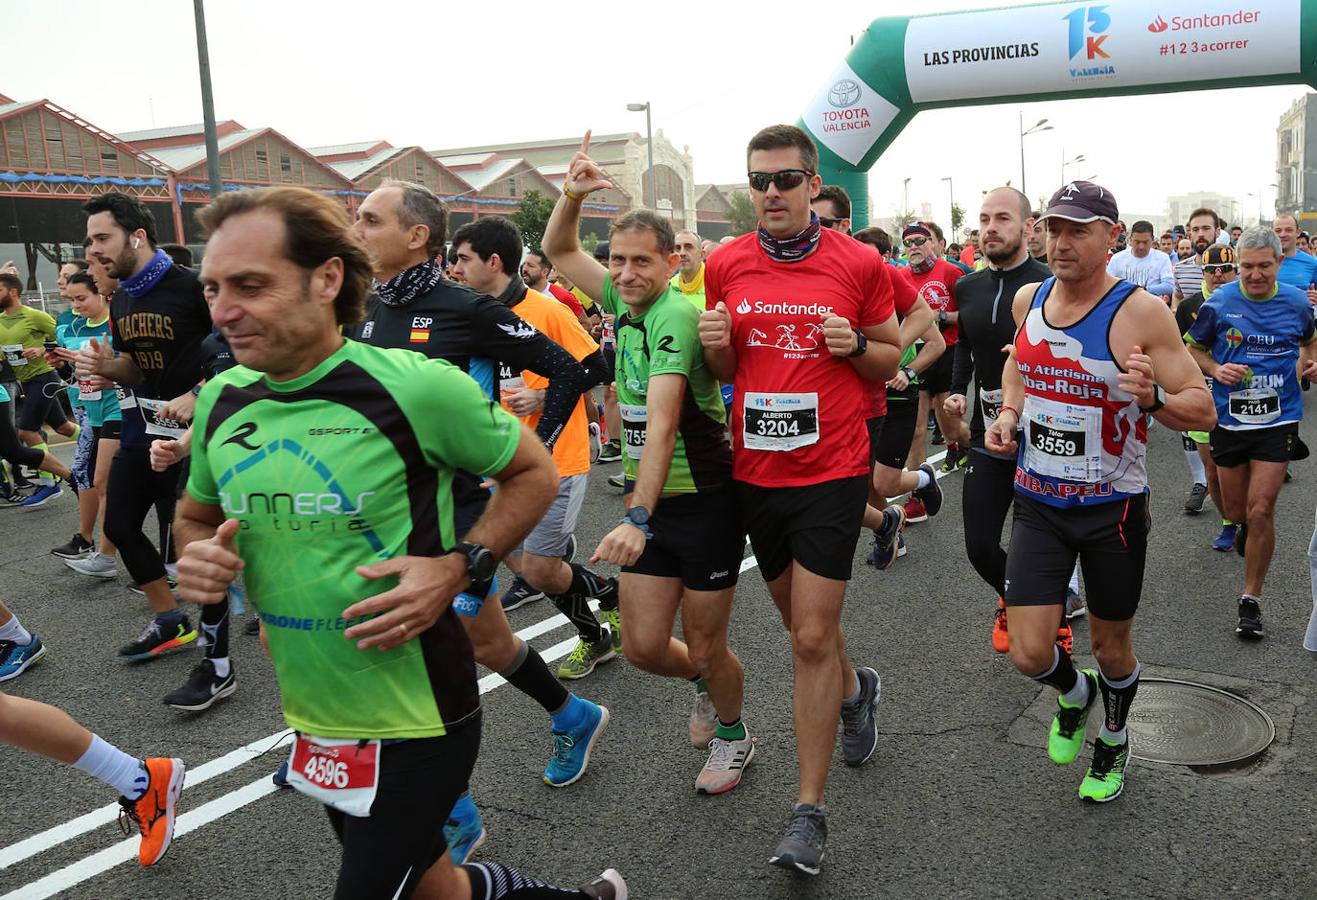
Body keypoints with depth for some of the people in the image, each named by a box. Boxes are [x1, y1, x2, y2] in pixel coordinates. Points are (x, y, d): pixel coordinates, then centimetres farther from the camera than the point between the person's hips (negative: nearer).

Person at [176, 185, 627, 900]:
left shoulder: (415, 385, -18)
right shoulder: (220, 400, -1)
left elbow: (534, 473, -5)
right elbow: (195, 517, 16)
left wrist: (459, 567, -20)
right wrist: (196, 559, -8)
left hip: (416, 721, -6)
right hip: (311, 721, 7)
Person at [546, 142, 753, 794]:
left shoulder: (675, 315, -21)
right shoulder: (624, 300, 4)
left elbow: (661, 422, -30)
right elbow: (559, 250, 15)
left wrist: (637, 518, -37)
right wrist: (572, 197, -5)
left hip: (703, 502, -7)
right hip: (647, 501, 7)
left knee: (705, 649, 7)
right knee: (643, 647, 7)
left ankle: (733, 735, 37)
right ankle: (707, 683, 40)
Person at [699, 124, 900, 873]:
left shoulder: (859, 264, -4)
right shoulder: (726, 265, 3)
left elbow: (891, 360, 6)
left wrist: (857, 346, -16)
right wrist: (715, 345, -10)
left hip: (831, 472, -4)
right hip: (755, 469, 4)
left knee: (812, 639, -5)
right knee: (804, 625, 19)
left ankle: (811, 812, 8)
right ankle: (854, 689, 53)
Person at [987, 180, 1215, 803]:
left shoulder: (1141, 313, -15)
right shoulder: (1028, 298, -1)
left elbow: (1203, 410, -13)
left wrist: (1152, 397, -34)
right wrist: (1008, 412, 2)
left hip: (1112, 506, -3)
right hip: (1038, 501, 3)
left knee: (1110, 645, 15)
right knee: (1030, 654, -3)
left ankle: (1113, 740, 45)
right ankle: (1075, 692, 35)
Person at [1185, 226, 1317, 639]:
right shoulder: (1219, 302, -6)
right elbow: (1193, 349, 5)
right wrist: (1216, 369, -14)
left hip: (1278, 419, -1)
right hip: (1229, 418, 1)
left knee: (1260, 512, -9)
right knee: (1236, 509, 14)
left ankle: (1251, 601, 4)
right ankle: (1244, 528, 53)